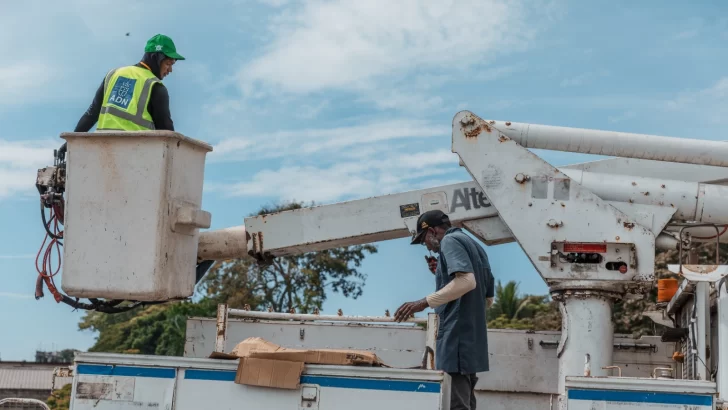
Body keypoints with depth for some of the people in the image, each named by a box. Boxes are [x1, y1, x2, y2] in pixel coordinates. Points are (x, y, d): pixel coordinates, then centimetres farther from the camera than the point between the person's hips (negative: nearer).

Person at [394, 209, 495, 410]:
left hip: (456, 337, -10)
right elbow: (488, 299, 28)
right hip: (473, 339, 10)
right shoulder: (475, 246, 22)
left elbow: (467, 281, -22)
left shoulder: (450, 241, -5)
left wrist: (424, 302, -23)